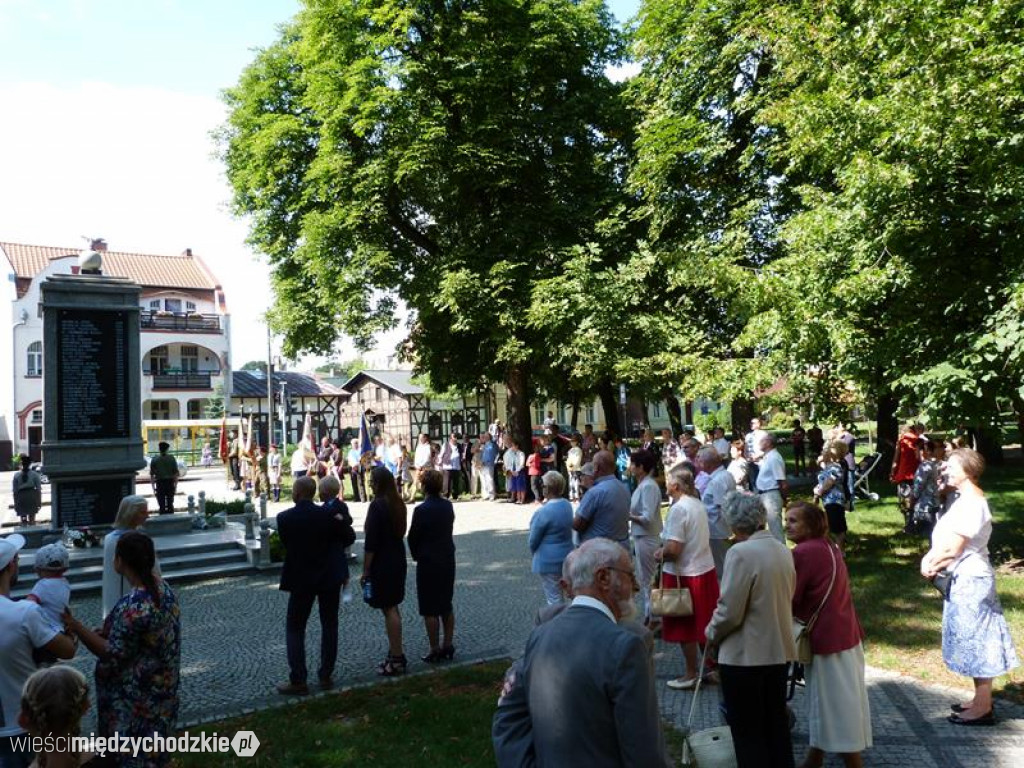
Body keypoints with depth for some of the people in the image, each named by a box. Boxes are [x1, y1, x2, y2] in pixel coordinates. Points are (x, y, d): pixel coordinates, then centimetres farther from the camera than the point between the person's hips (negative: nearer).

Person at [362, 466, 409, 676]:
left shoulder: (377, 505, -18)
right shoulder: (398, 503, 7)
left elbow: (371, 542, -19)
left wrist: (365, 570, -12)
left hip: (381, 564, -8)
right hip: (398, 560, 8)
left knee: (389, 610, -1)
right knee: (392, 609, 17)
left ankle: (397, 659, 6)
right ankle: (396, 653, 26)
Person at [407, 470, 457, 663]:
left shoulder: (422, 510, -18)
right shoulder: (448, 506, 0)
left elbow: (413, 538, -11)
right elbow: (449, 530, 5)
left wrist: (417, 555, 9)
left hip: (428, 562, -6)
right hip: (448, 560, 7)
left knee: (430, 609, 4)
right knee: (447, 605, 16)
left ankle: (435, 651, 10)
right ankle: (448, 646, 23)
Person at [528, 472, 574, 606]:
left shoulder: (544, 512, -24)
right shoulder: (567, 505, 0)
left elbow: (533, 540, -13)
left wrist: (534, 553, 6)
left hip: (549, 561, -8)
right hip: (567, 556, 8)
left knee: (554, 597, 4)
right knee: (558, 593, 22)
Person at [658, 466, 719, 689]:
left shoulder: (678, 509, -21)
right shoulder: (698, 504, 5)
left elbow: (673, 549, -26)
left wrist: (660, 554, -6)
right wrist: (666, 550, 12)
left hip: (685, 574, -8)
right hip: (706, 569, 8)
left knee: (685, 628, 7)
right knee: (704, 623, 19)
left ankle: (692, 674, 17)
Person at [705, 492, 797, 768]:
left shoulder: (741, 552, -21)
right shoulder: (783, 550, 3)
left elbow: (729, 612, -20)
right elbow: (785, 600, 12)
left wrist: (711, 633, -2)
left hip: (744, 656, -7)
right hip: (779, 651, 8)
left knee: (748, 733, 7)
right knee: (777, 726, 20)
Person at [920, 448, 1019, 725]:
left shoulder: (972, 502, -20)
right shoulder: (967, 499, 11)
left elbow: (954, 547, -22)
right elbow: (946, 540, 12)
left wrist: (931, 564, -8)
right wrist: (933, 562, -2)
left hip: (971, 580, -10)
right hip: (966, 578, 10)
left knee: (975, 641, -1)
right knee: (975, 642, 17)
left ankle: (983, 708, 10)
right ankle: (982, 700, 28)